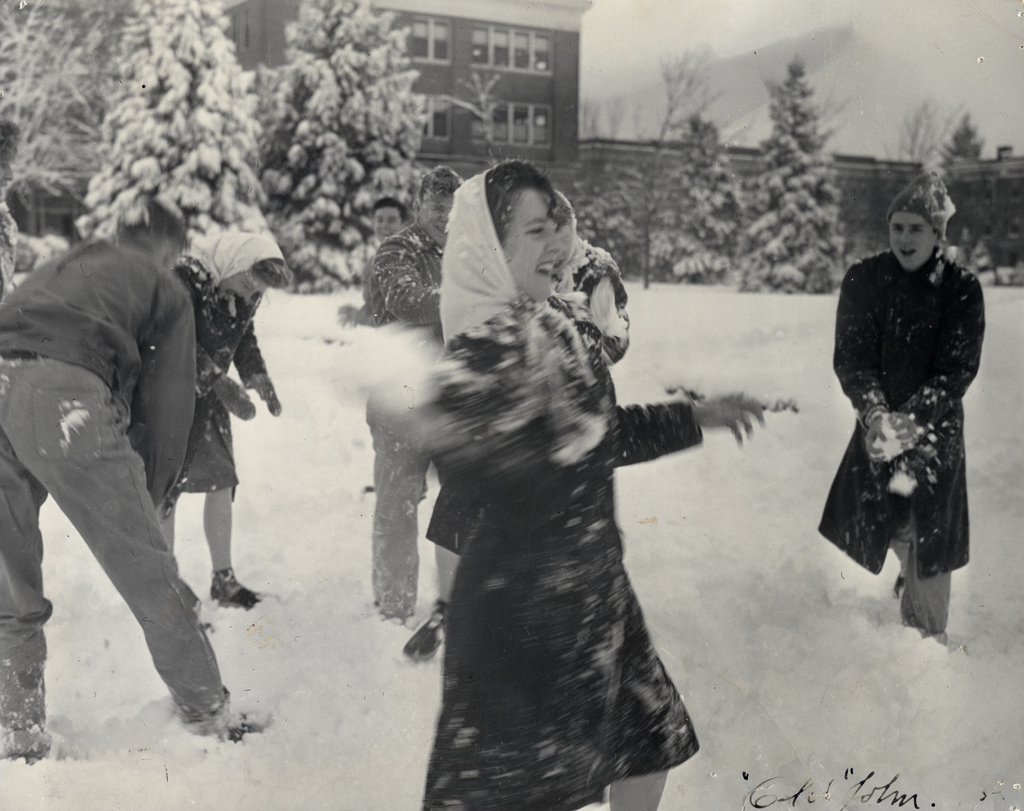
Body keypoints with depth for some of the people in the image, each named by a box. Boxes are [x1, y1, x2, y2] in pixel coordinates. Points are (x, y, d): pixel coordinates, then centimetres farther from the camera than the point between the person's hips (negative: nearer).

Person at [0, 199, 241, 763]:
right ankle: (208, 716, 20)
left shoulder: (59, 269, 38)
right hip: (65, 395, -5)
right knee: (146, 573, 8)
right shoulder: (163, 288, 22)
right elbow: (166, 404, 13)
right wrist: (149, 497, 22)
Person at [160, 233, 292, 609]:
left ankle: (223, 579, 18)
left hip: (208, 395, 7)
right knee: (166, 488, -4)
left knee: (221, 482, 7)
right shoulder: (185, 278, -28)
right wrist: (223, 387, -33)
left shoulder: (245, 291, -5)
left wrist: (260, 379, -5)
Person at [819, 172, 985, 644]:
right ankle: (911, 569, 47)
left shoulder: (961, 289, -10)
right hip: (877, 423, 2)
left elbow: (958, 370, -13)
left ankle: (930, 638, 17)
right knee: (879, 529, 12)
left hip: (936, 430, -2)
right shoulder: (863, 280, -6)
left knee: (929, 539, -1)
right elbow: (850, 359, -9)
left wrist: (911, 421, -25)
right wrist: (875, 414, -26)